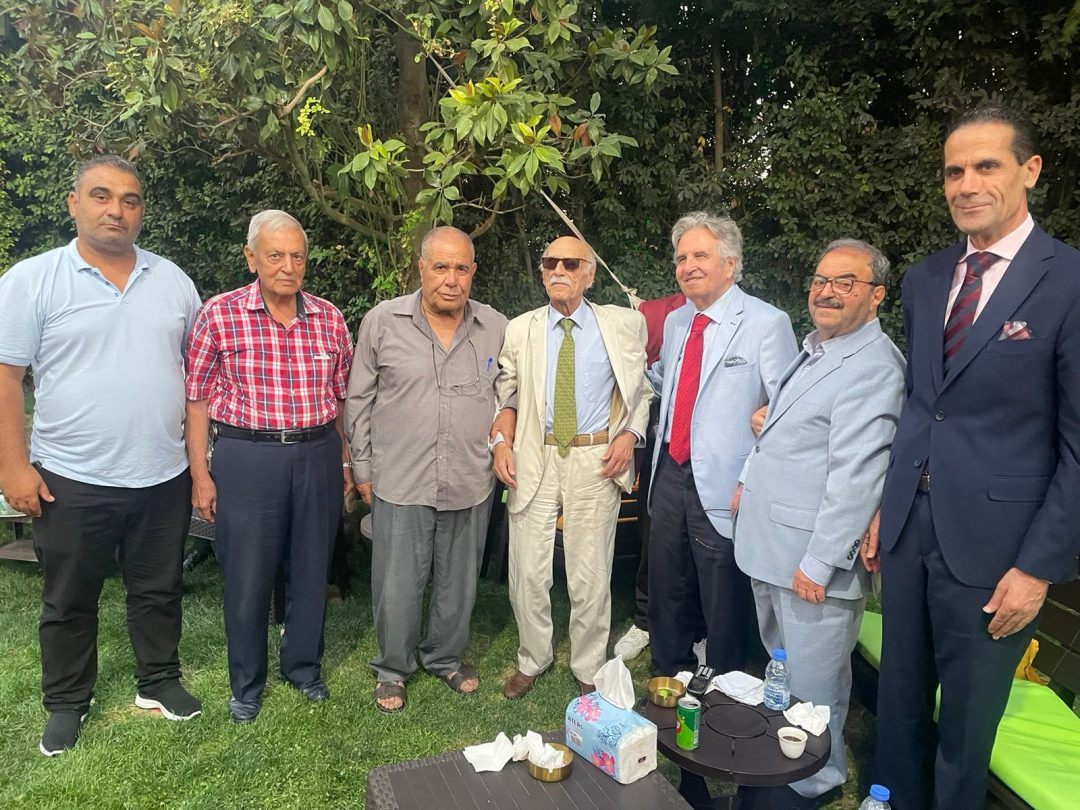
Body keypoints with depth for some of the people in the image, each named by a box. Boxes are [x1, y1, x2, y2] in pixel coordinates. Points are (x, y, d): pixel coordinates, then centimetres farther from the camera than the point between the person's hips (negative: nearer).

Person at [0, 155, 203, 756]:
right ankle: (68, 703, 34)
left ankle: (160, 682, 36)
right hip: (72, 480, -2)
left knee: (159, 591, 17)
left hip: (164, 477, 3)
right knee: (69, 600, 15)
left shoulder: (172, 279, 4)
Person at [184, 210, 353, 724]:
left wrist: (344, 461, 11)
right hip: (246, 457, -2)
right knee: (247, 576, 7)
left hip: (318, 455, 3)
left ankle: (303, 667, 36)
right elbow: (198, 398, -2)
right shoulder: (219, 315, -5)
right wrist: (200, 474, -5)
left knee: (311, 570, 14)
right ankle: (246, 685, 30)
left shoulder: (329, 318, 4)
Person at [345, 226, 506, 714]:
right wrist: (363, 468, 4)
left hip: (471, 485, 2)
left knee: (458, 582, 16)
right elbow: (359, 400, 4)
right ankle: (392, 668, 32)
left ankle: (446, 658, 39)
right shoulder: (382, 322, -3)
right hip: (399, 484, -2)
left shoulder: (496, 328, 2)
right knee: (396, 586, 8)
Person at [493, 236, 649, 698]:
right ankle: (532, 661, 33)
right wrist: (500, 443, -3)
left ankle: (588, 670, 30)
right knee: (527, 573, 8)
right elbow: (503, 396, 11)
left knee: (590, 576, 7)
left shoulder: (623, 325, 2)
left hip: (597, 461, -1)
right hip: (535, 460, 2)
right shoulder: (519, 330, 6)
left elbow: (642, 388, 10)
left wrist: (630, 434, -5)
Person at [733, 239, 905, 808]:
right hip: (770, 544, 10)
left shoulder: (872, 367, -19)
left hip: (813, 556, -9)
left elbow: (855, 477, -23)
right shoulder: (814, 349, 12)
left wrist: (820, 561, -22)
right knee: (781, 669, 24)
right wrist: (749, 480, 21)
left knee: (811, 683, 6)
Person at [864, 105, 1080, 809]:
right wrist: (886, 509, 11)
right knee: (900, 700, 19)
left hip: (990, 540, -5)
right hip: (908, 529, 5)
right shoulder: (925, 280, 7)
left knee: (966, 722, 13)